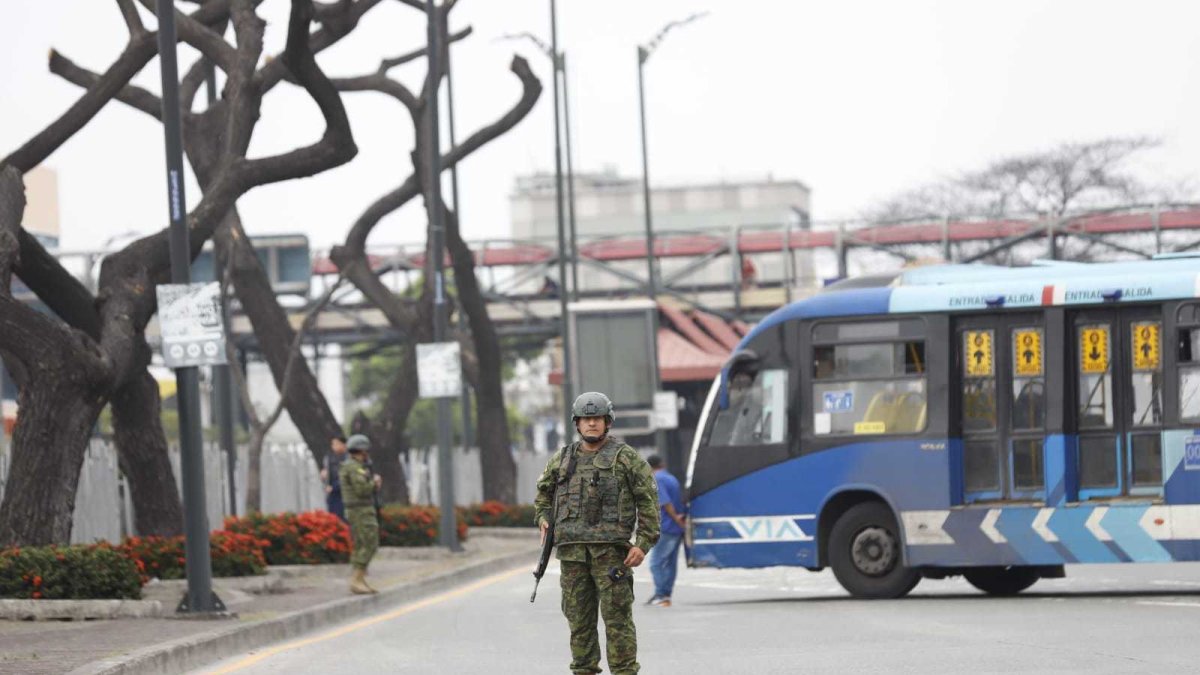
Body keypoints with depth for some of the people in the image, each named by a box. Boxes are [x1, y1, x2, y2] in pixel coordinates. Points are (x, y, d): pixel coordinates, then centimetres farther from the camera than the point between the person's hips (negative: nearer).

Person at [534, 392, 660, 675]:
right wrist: (543, 519, 11)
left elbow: (648, 500, -1)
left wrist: (643, 543, -8)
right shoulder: (562, 459, 15)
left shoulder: (626, 457, 2)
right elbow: (543, 492, 30)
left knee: (617, 617, -8)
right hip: (572, 550, 4)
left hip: (610, 550, -4)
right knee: (579, 617, 6)